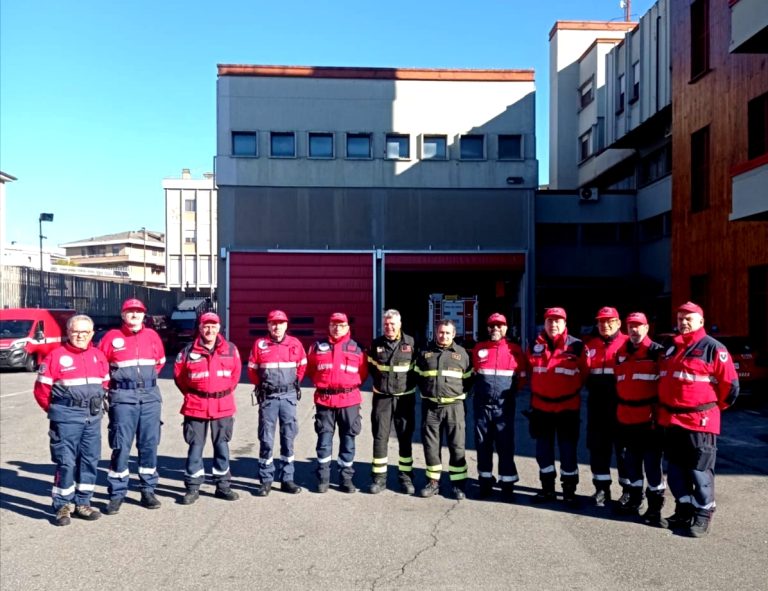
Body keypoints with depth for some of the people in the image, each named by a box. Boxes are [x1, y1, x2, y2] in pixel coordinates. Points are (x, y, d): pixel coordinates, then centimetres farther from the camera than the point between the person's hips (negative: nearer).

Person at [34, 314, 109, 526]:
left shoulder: (99, 356, 7)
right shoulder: (56, 356, -6)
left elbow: (105, 382, 18)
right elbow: (41, 388, -3)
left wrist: (95, 404, 11)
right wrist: (56, 411, 3)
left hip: (93, 417, 5)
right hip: (66, 418, -5)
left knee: (90, 460, 9)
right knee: (66, 461, -3)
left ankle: (82, 503, 22)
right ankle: (63, 506, 11)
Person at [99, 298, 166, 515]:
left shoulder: (152, 335, 8)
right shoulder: (112, 337, 0)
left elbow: (160, 360, 23)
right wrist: (112, 383, 4)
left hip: (150, 396, 3)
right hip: (123, 398, -3)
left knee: (149, 444, 7)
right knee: (121, 446, -2)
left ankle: (148, 490, 18)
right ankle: (116, 494, 9)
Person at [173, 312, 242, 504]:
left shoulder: (230, 349, 1)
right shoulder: (188, 351, -4)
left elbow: (236, 372, 13)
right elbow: (178, 374, 7)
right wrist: (190, 393, 8)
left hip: (223, 406, 2)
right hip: (196, 406, -1)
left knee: (222, 445, 10)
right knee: (195, 446, 5)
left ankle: (223, 485, 21)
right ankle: (192, 487, 16)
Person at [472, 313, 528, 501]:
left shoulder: (515, 350, 1)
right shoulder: (479, 348, 7)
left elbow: (522, 376, 8)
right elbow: (472, 374, 17)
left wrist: (510, 390, 4)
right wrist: (481, 388, 10)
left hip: (504, 406, -2)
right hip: (482, 405, 2)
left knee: (505, 446, 0)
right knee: (483, 445, 9)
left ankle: (507, 484, 9)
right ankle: (485, 481, 20)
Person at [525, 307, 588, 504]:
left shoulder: (577, 346, -9)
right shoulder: (535, 347, 2)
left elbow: (584, 374, 3)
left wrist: (572, 390, 11)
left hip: (567, 407, -3)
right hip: (541, 406, 3)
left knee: (568, 450, 5)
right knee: (543, 450, 11)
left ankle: (569, 489, 19)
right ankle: (547, 487, 25)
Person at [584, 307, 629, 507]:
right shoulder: (590, 345, 11)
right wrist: (593, 389, -1)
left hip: (622, 405, -5)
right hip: (597, 405, 5)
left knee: (624, 447, 5)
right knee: (598, 447, 9)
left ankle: (629, 490, 18)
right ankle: (601, 488, 21)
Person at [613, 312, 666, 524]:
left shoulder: (657, 352, -7)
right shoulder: (620, 353, 13)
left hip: (649, 417, -6)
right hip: (626, 418, 6)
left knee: (652, 460, -1)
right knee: (631, 459, 16)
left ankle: (655, 504, 9)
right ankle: (633, 496, 31)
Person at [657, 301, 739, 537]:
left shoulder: (713, 348, -9)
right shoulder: (671, 348, 13)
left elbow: (730, 384, -8)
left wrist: (714, 408, 3)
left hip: (699, 421, -7)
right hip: (670, 420, 7)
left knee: (699, 470, 2)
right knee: (675, 468, 14)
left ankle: (703, 515, 14)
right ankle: (684, 510, 27)